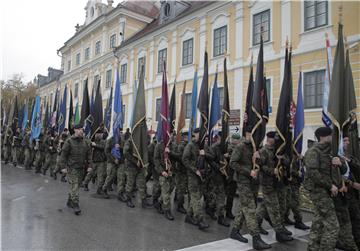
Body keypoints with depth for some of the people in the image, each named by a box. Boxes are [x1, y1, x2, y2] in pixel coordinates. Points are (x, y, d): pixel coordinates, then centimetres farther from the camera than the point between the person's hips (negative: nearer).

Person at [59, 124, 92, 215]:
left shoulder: (85, 142, 7)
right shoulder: (69, 141, -7)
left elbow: (88, 154, 11)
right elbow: (64, 154, -6)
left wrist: (89, 165, 5)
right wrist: (63, 166, -10)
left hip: (81, 168, 6)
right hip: (72, 168, -5)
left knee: (77, 186, 13)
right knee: (74, 186, -8)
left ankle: (69, 202, 29)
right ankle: (75, 205, -3)